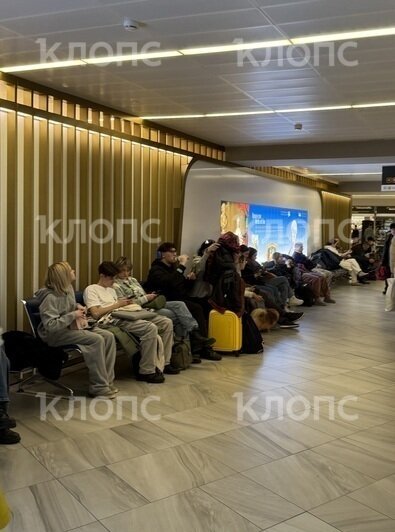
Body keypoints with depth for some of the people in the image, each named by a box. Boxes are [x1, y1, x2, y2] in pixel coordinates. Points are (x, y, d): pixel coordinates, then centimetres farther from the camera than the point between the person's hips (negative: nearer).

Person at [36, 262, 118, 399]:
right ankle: (99, 387, -17)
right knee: (96, 340, -27)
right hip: (55, 335, -9)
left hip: (71, 327, 9)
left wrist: (78, 306, 4)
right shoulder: (50, 297, -21)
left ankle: (107, 381, -7)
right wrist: (73, 315, -24)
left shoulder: (68, 288, 6)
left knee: (108, 336, -11)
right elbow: (50, 325, -28)